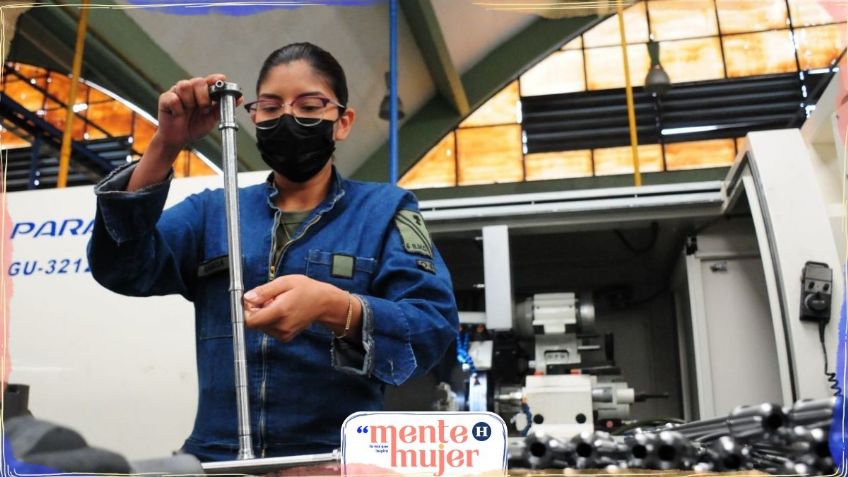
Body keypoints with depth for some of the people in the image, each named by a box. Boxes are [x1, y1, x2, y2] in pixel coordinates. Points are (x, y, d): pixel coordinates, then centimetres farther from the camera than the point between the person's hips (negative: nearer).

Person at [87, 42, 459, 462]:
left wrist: (335, 309, -24)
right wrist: (166, 146, -9)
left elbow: (434, 326, -6)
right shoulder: (212, 211, 16)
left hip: (338, 461, -2)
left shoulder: (384, 209, 7)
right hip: (216, 455, 3)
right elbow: (121, 266, 1)